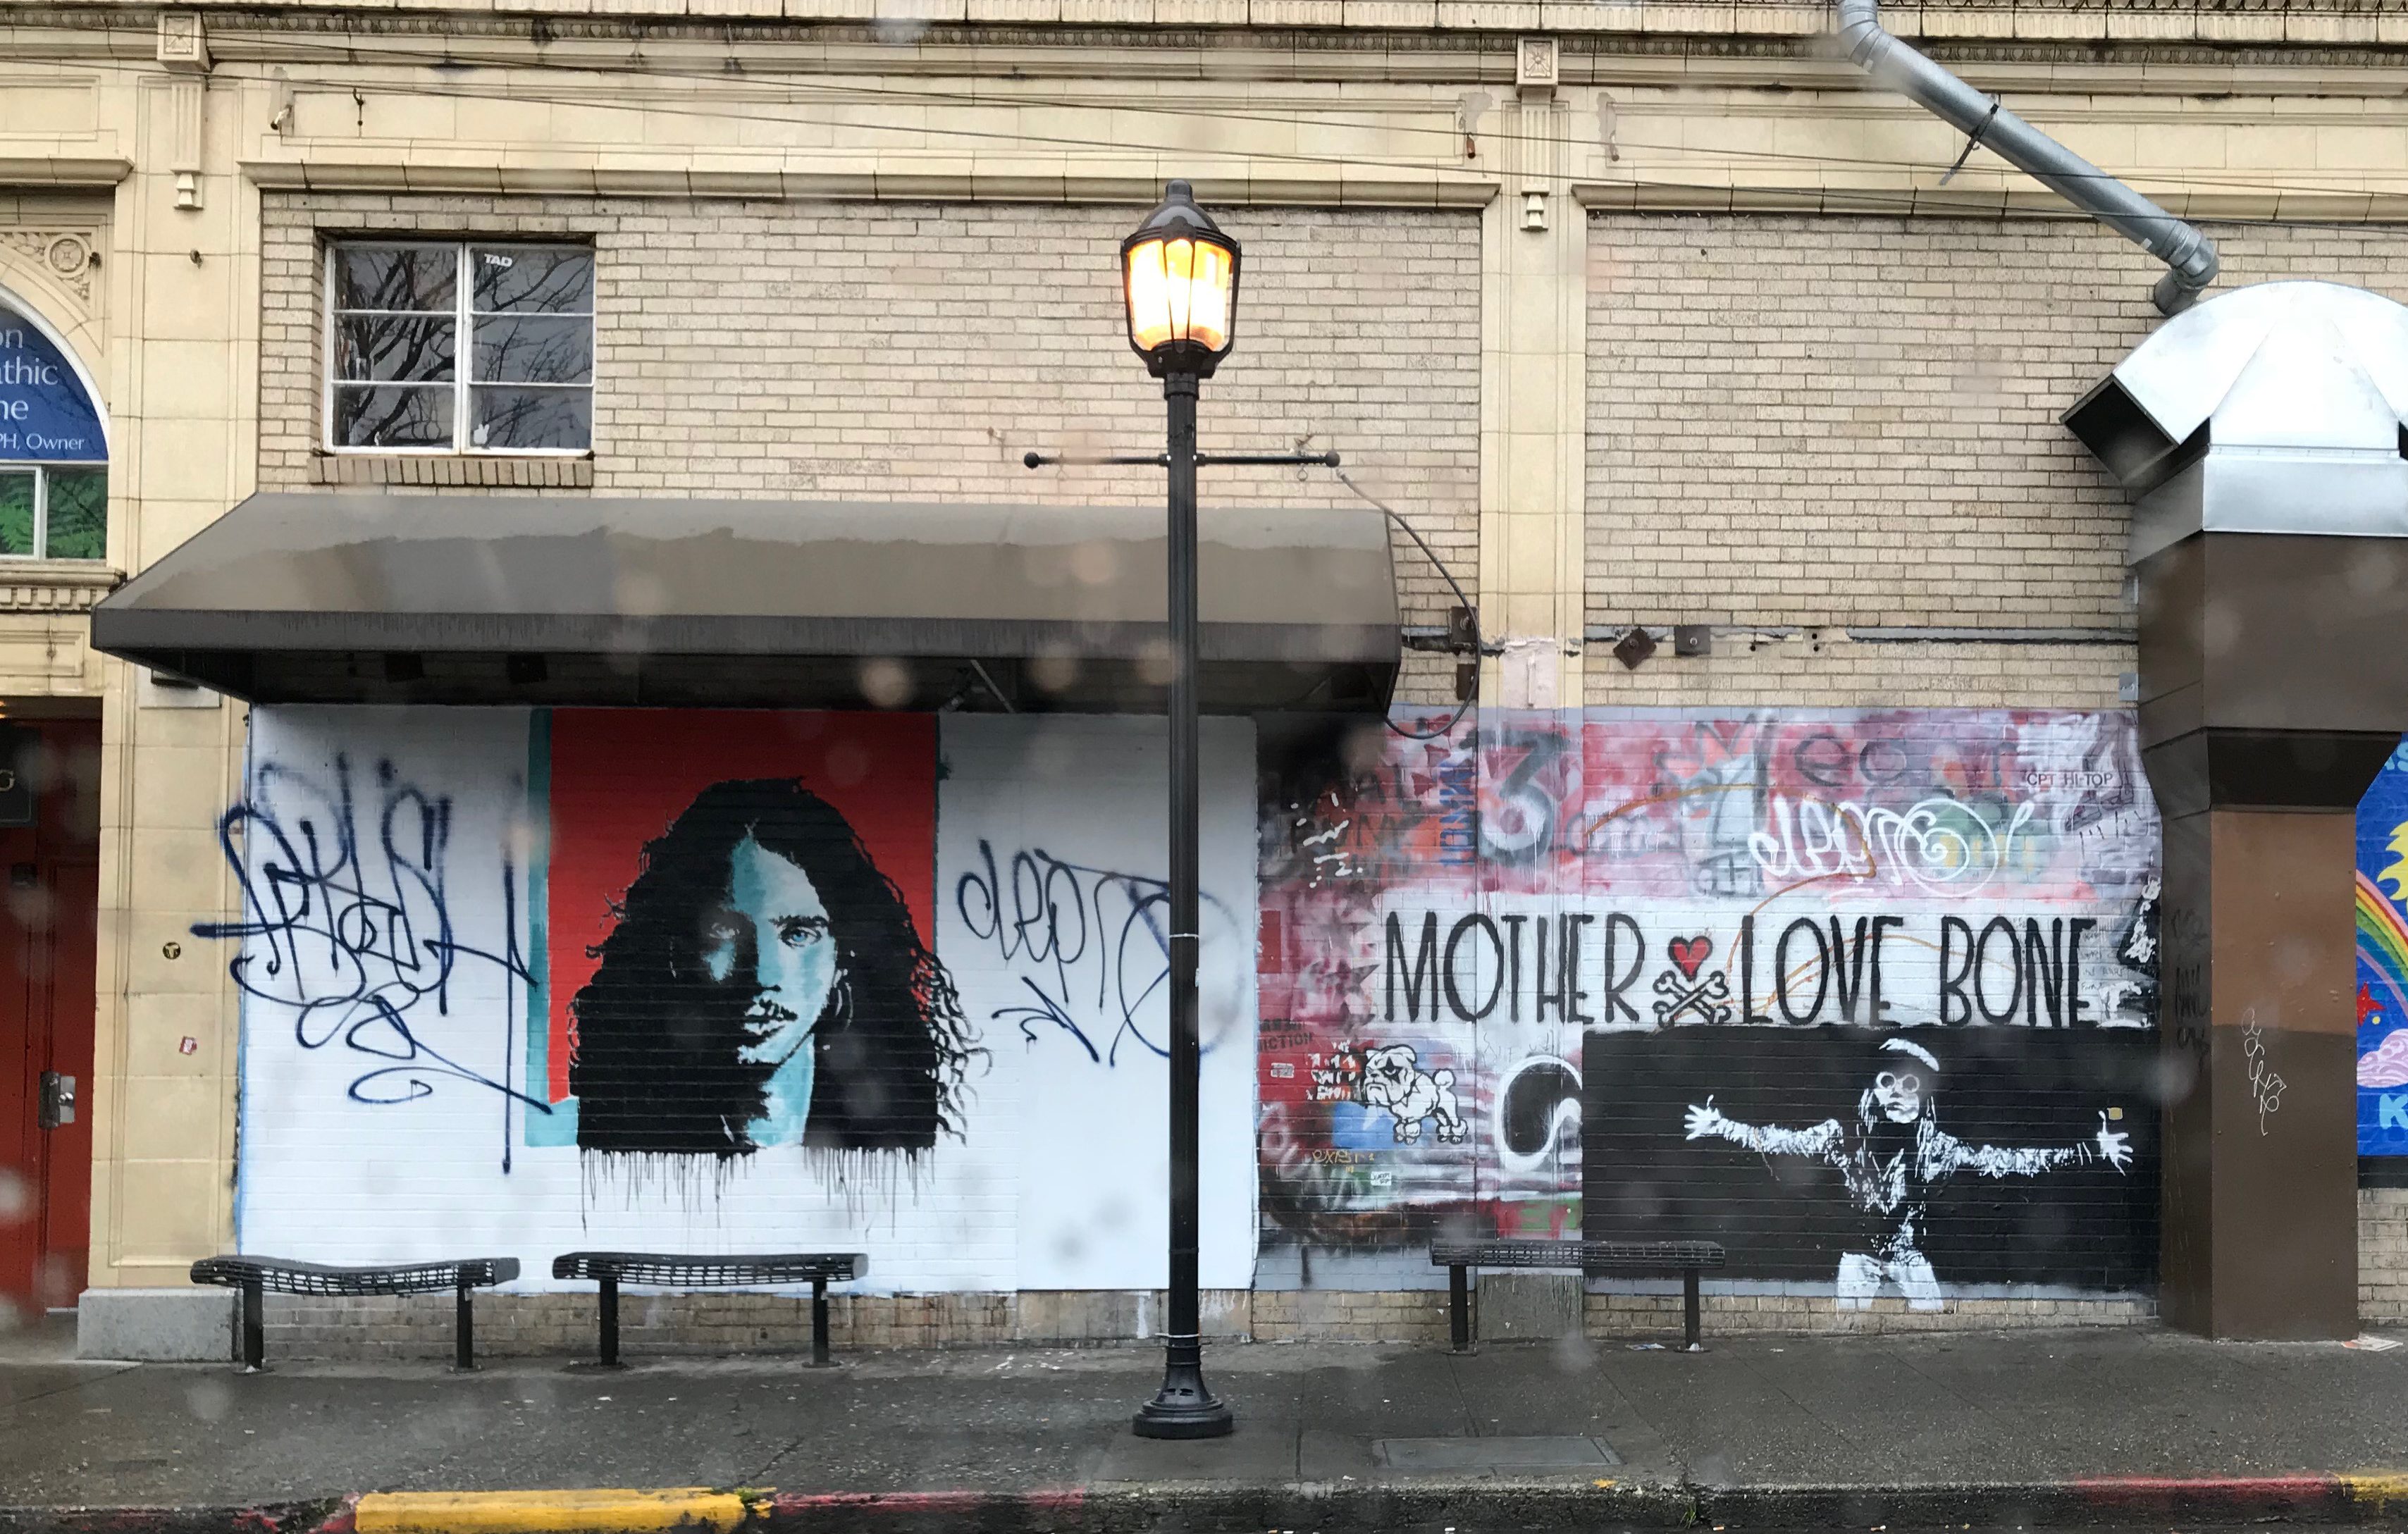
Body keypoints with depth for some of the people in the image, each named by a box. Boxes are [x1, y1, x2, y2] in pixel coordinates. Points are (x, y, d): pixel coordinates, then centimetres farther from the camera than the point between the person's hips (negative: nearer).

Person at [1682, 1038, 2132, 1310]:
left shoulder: (1937, 1146, -7)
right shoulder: (1846, 1136, -8)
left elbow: (2004, 1160, -7)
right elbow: (1785, 1140, -2)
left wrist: (2091, 1151, -9)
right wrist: (1723, 1127, -7)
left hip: (1910, 1255, 1)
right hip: (1861, 1255, 0)